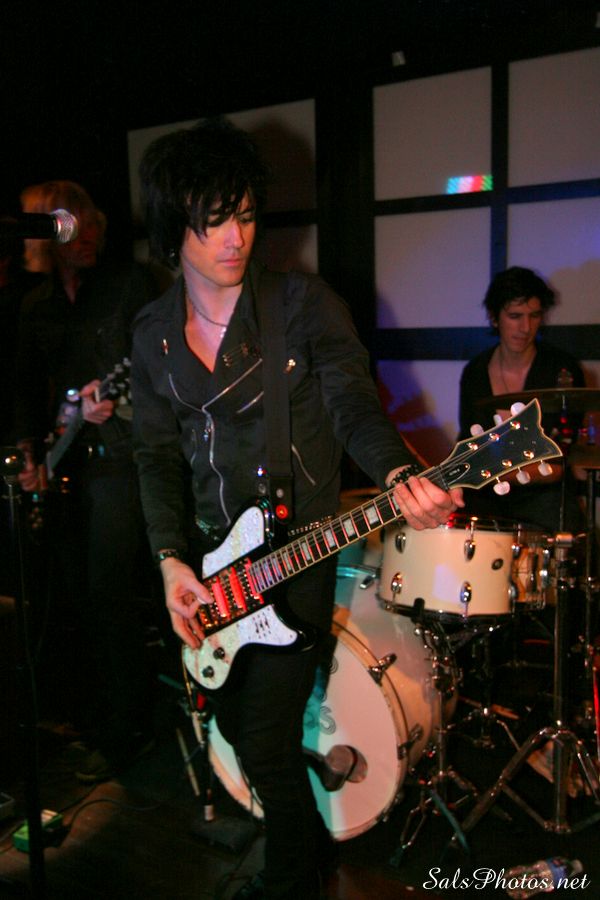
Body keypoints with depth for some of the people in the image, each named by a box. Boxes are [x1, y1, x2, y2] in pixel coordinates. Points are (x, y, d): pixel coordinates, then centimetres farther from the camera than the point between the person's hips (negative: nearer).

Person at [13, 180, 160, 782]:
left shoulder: (129, 282, 0)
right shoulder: (35, 305, 15)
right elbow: (28, 386, 16)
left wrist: (116, 401, -20)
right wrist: (29, 450, 5)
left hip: (117, 456, -5)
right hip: (59, 464, 6)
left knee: (109, 598, -6)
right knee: (70, 596, 12)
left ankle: (123, 731, 8)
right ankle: (77, 709, 32)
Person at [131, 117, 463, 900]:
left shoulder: (303, 304, -7)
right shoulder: (152, 333, 5)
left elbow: (352, 404, -13)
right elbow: (157, 452, 3)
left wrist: (398, 474, -34)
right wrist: (171, 560, -8)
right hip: (207, 560, 5)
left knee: (266, 742, -3)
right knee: (234, 723, 17)